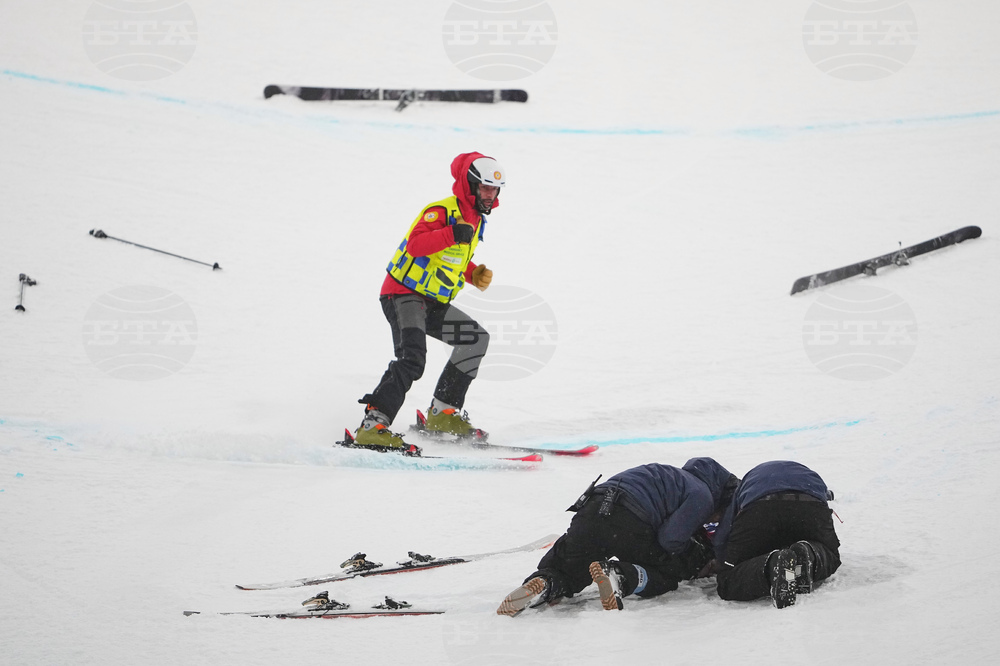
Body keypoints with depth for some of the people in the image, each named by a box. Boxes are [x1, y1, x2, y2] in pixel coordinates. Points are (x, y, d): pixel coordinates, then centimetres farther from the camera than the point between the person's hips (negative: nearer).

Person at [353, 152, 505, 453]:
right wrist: (451, 234, -44)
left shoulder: (475, 220, 15)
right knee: (412, 358, -28)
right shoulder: (442, 211, -15)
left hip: (433, 303, 10)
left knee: (476, 338, 10)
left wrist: (474, 274, 10)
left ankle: (443, 412, 13)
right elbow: (415, 245, -32)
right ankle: (372, 426, -35)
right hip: (403, 295, -10)